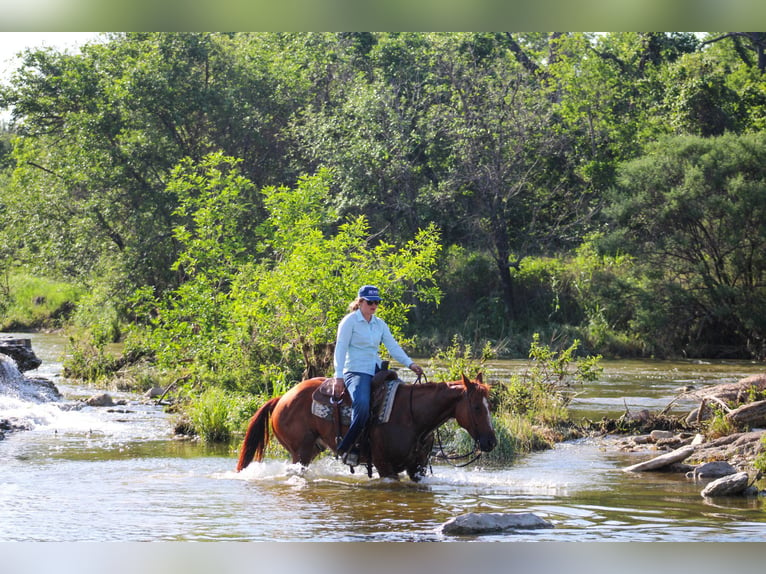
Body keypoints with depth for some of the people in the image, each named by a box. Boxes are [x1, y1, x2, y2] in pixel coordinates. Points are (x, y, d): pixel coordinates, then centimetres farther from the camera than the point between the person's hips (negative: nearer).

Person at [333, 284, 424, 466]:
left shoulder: (380, 324, 16)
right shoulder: (350, 321, -2)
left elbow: (393, 346, 11)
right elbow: (340, 349, -8)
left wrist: (410, 364, -5)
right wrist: (338, 376, -18)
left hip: (376, 371, 7)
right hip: (356, 371, -7)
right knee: (362, 405, -35)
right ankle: (347, 448, -26)